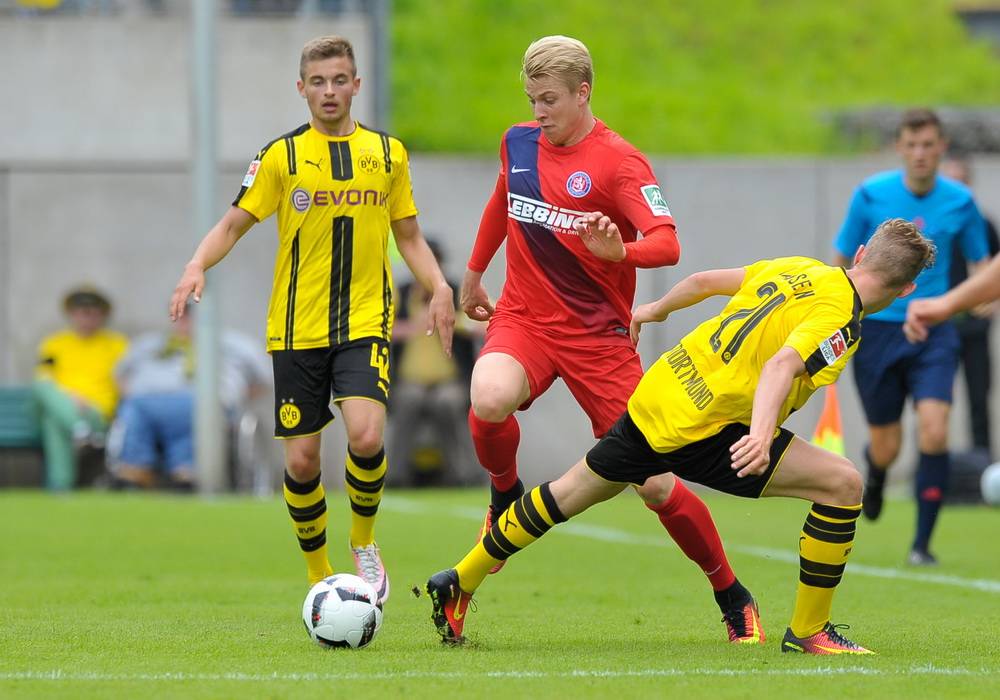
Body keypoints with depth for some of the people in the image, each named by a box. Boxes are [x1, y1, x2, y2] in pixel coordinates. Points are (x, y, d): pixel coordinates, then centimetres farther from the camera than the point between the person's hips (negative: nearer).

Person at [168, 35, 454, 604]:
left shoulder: (388, 152, 9)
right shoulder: (282, 156, 3)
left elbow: (409, 236, 16)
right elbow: (235, 224, 3)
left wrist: (439, 287, -1)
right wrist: (198, 267, -16)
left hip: (365, 322, 0)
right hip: (297, 328, 0)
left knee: (367, 435, -22)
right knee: (303, 459, 0)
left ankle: (365, 542, 4)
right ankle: (320, 575, 20)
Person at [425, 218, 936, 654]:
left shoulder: (799, 268, 10)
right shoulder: (839, 321, -15)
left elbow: (706, 281, 20)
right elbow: (782, 363, -34)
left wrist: (657, 309, 39)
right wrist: (761, 434, -48)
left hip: (655, 396, 9)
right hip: (703, 430, -9)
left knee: (571, 492, 26)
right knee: (842, 483, -8)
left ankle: (460, 582, 39)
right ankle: (807, 631, -1)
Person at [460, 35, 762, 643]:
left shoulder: (619, 162, -12)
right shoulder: (518, 142, 5)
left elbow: (667, 244, -24)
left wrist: (619, 252, -44)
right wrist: (474, 272, 36)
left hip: (599, 335, -3)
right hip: (523, 319, 3)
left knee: (654, 483, -5)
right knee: (490, 399, -33)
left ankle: (734, 599, 14)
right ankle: (505, 498, -1)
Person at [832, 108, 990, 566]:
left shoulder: (960, 202, -1)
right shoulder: (871, 195, -5)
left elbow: (980, 263, 10)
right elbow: (843, 260, 6)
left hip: (932, 330, 0)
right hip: (877, 328, 0)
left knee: (933, 430, -19)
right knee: (885, 447, 4)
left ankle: (922, 542, -9)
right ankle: (874, 474, 44)